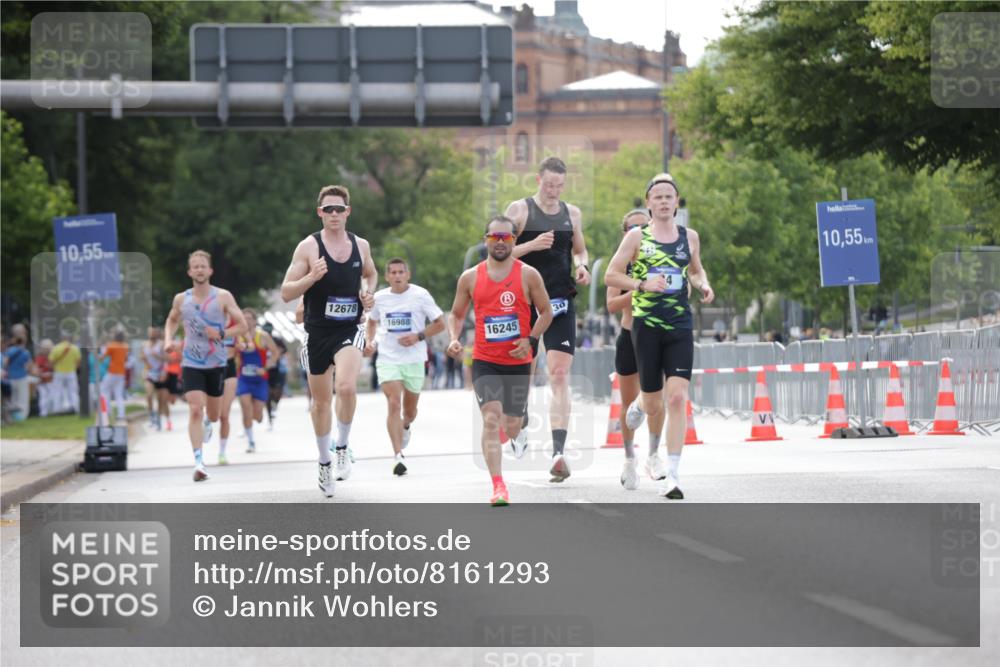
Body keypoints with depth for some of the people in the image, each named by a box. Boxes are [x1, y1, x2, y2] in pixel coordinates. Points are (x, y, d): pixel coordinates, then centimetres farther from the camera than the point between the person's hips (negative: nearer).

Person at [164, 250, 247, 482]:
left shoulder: (223, 297, -3)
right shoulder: (181, 299, 3)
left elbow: (242, 326, -1)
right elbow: (172, 320, 22)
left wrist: (221, 334, -18)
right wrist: (168, 339, 3)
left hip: (216, 363, 0)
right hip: (191, 364, 0)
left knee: (213, 416, 12)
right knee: (195, 411, -17)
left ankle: (209, 422, 51)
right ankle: (199, 462, -21)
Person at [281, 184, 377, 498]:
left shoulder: (361, 245, 5)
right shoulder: (308, 247, -6)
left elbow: (371, 274, 26)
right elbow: (286, 293, -6)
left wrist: (369, 293, 5)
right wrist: (312, 277, -23)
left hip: (349, 330, 0)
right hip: (317, 331, 0)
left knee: (346, 386, -26)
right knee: (321, 400, 10)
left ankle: (342, 447, -5)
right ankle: (324, 463, 28)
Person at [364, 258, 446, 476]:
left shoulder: (420, 295, -6)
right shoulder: (380, 298, 2)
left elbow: (440, 323, -2)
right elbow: (372, 322, 21)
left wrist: (418, 336, -15)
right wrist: (370, 342, 3)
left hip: (414, 359, 0)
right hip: (388, 359, 0)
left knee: (409, 410, 12)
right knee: (394, 404, -17)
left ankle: (405, 427, 50)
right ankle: (397, 456, -20)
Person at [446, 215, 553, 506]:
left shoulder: (528, 275, -1)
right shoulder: (470, 277, 3)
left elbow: (546, 312, 5)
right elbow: (456, 314, 14)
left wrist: (530, 340, -10)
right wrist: (454, 339, -6)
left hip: (519, 362, 0)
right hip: (484, 361, 0)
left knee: (511, 425, 11)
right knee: (491, 419, -17)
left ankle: (518, 435, 51)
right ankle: (498, 487, -19)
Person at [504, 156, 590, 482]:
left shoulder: (572, 213, 11)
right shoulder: (519, 210, -1)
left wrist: (582, 266, 2)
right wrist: (532, 245, -18)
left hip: (561, 302, 2)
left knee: (560, 374, -12)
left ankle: (558, 451, -20)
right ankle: (521, 422, 37)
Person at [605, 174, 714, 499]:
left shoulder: (689, 237, 9)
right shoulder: (637, 237, 1)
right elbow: (611, 276, 0)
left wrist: (703, 285, 4)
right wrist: (642, 284, -14)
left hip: (680, 327, 1)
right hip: (646, 325, -1)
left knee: (677, 399, -13)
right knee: (652, 405, 5)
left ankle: (671, 476, -14)